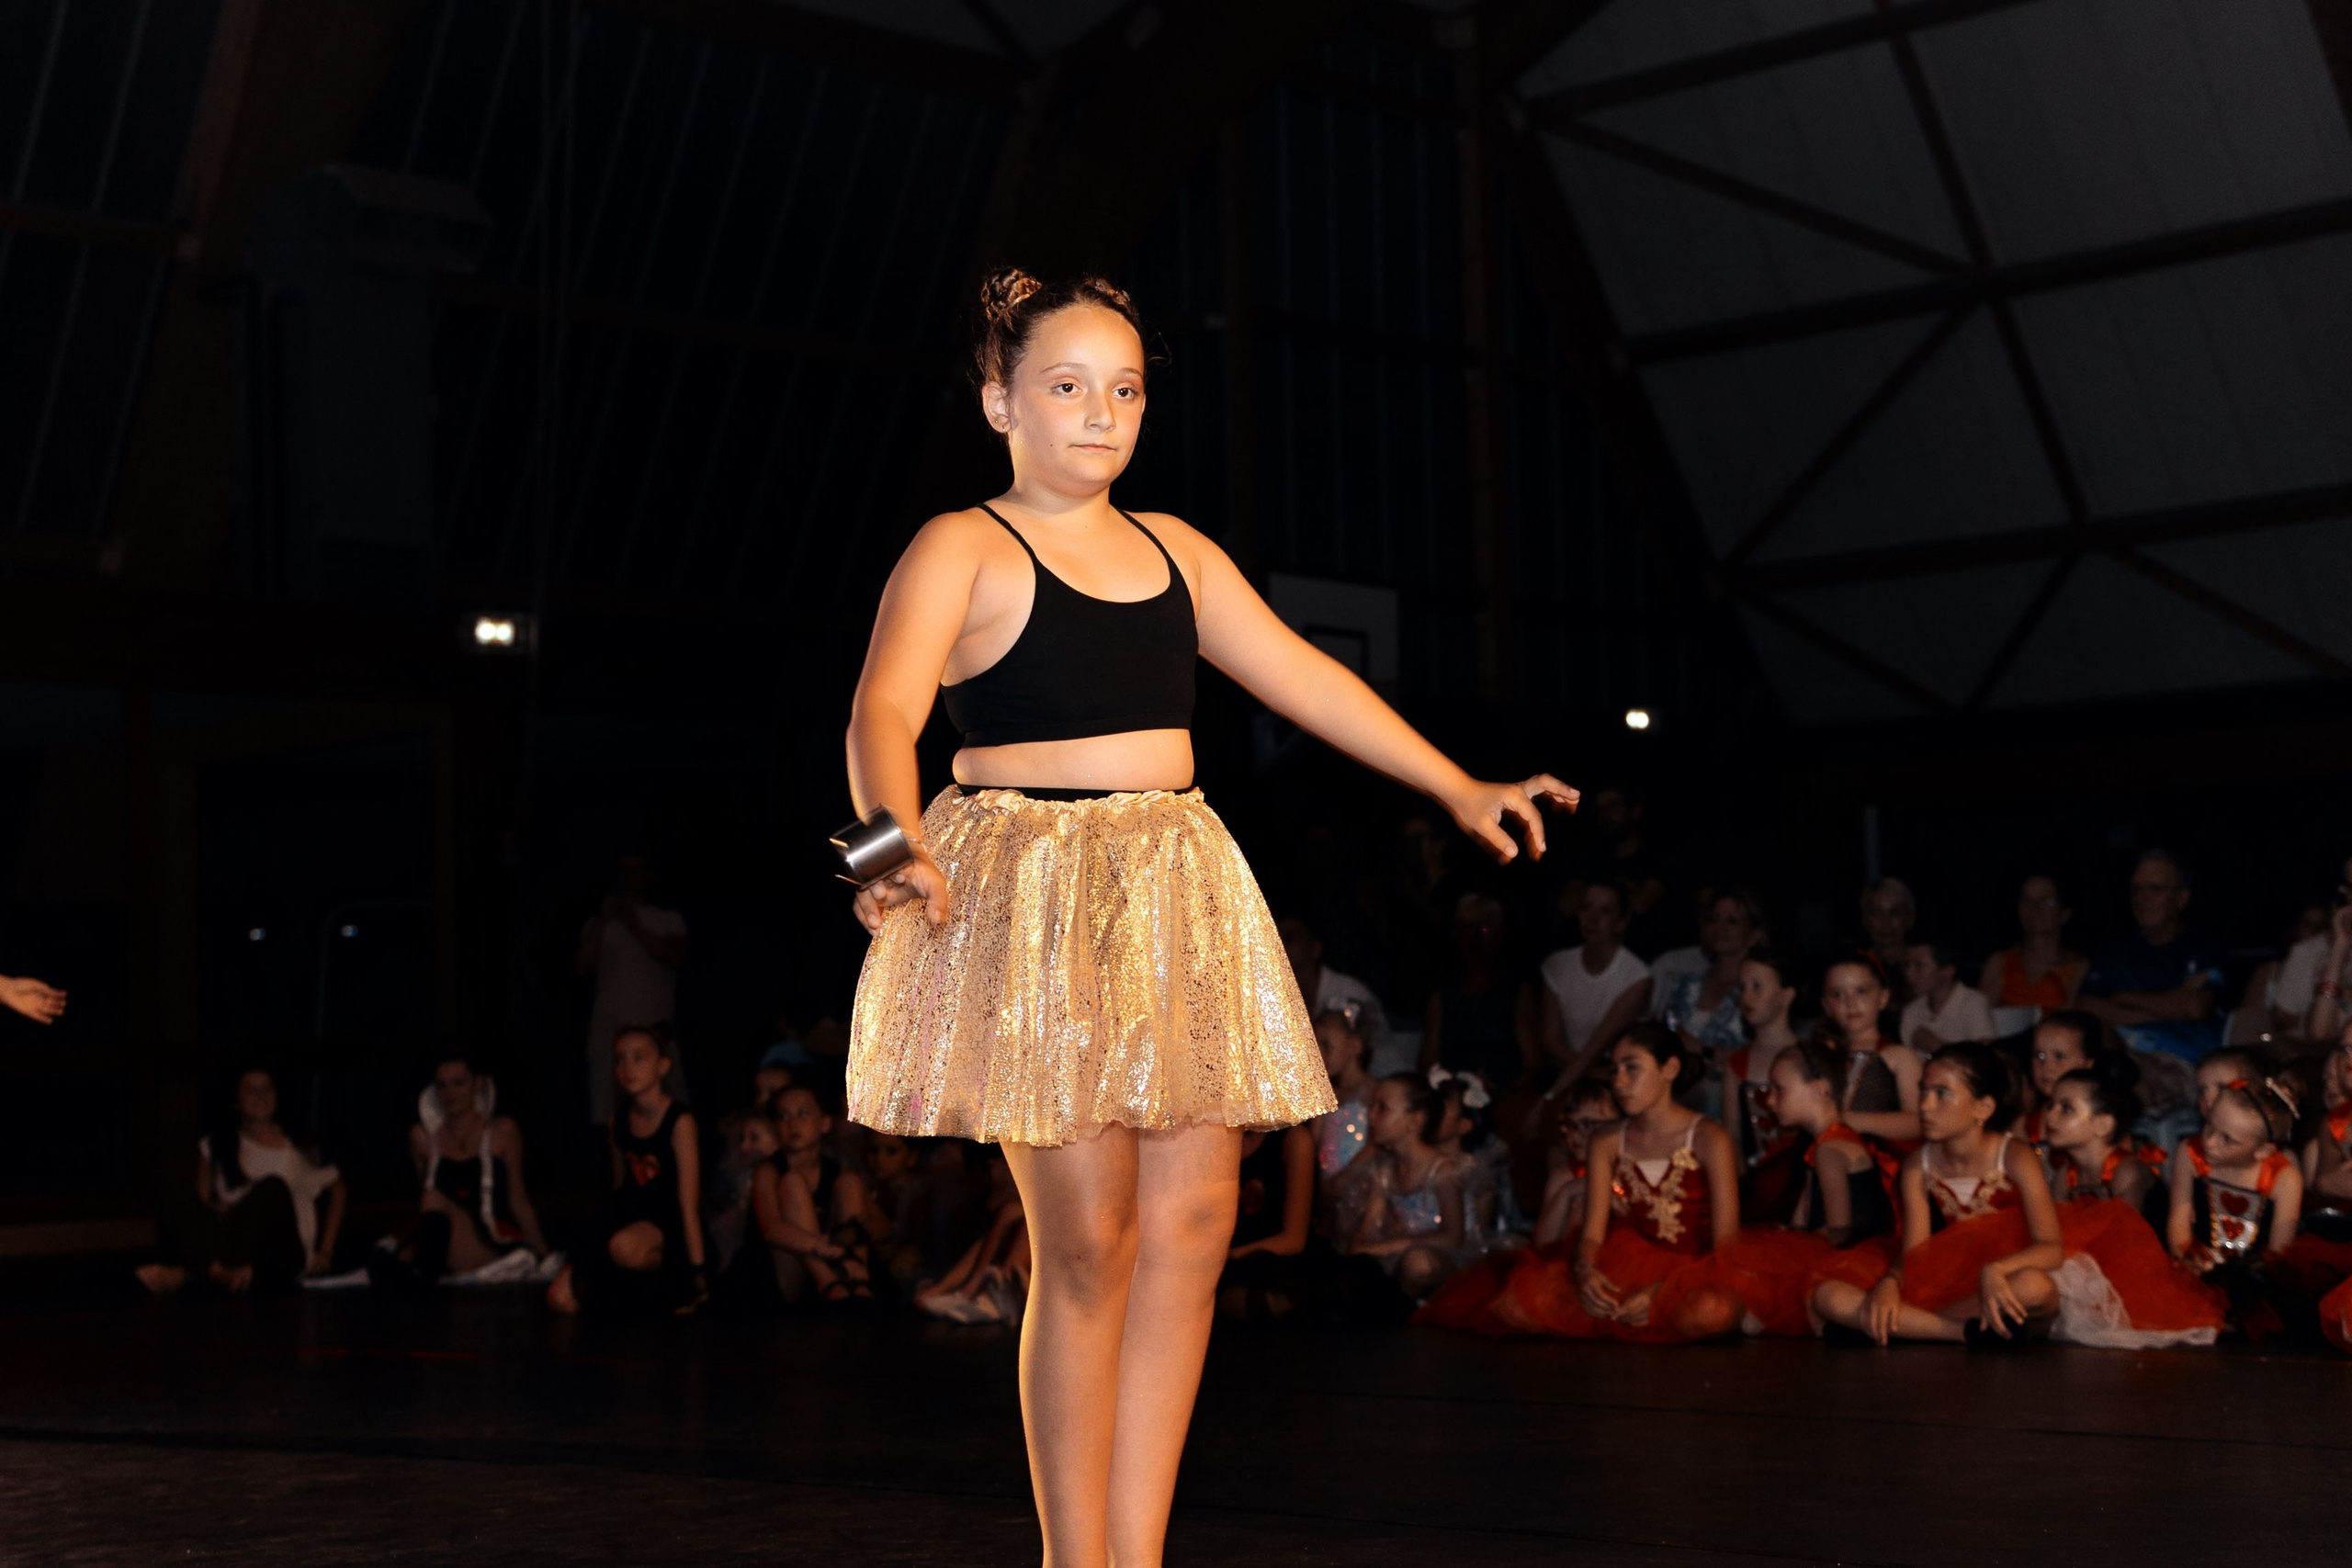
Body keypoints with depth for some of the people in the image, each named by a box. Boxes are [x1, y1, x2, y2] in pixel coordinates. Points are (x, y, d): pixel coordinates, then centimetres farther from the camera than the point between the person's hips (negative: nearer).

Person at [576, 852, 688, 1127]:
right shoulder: (598, 923, 16)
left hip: (656, 1025, -1)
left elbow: (675, 958, -4)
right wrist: (601, 922, -2)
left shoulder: (669, 919, 14)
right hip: (610, 1026, 1)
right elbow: (582, 966, 3)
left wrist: (635, 926, -7)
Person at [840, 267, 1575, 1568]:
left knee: (1192, 1220, -1)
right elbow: (885, 709, -18)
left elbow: (1300, 675, 18)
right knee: (1089, 1238, -9)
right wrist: (901, 845, -38)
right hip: (1028, 898, -6)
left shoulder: (1171, 549, 16)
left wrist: (1459, 790, 14)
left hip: (1175, 894, 6)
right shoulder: (961, 551, -3)